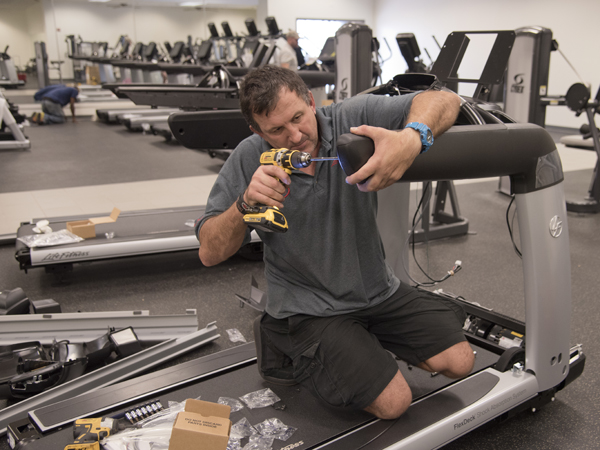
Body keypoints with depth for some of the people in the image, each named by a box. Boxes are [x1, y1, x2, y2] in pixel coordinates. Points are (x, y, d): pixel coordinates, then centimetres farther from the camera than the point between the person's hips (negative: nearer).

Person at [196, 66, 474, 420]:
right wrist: (246, 203, -32)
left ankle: (369, 339, 22)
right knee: (393, 402, -12)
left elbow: (444, 101, -20)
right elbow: (210, 253, -13)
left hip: (379, 290, 4)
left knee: (459, 361, 2)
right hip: (310, 308, -3)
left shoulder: (352, 118, -12)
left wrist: (411, 138, -43)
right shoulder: (250, 159, -13)